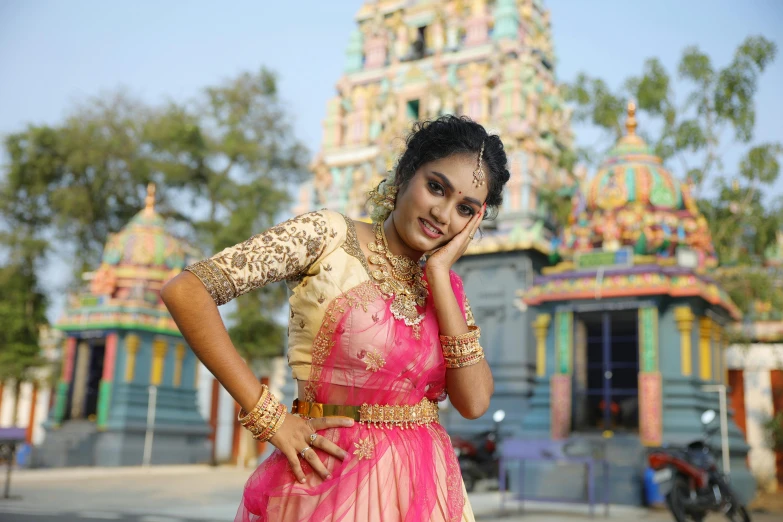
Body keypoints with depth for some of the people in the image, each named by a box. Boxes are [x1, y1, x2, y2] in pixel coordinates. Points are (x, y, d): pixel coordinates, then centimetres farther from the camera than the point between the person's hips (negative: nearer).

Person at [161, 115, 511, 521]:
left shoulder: (444, 286, 5)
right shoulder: (328, 236, -11)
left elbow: (474, 403, -8)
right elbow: (185, 291, -19)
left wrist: (439, 273, -9)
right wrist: (269, 418, -17)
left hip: (426, 485, 5)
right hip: (332, 478, -5)